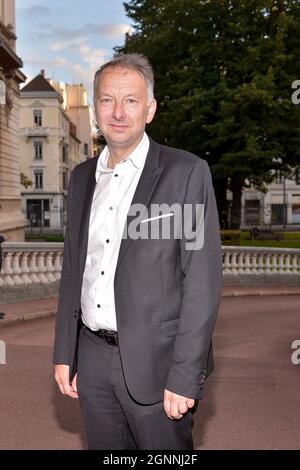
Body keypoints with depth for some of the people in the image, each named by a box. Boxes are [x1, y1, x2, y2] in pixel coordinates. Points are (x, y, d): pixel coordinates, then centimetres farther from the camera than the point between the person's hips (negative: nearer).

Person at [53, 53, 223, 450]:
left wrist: (185, 377, -15)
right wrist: (64, 353, 10)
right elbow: (73, 269, 12)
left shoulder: (187, 172, -9)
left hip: (154, 361, -5)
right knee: (103, 446, 18)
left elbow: (203, 281, -12)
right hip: (92, 358, 5)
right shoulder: (82, 176, 8)